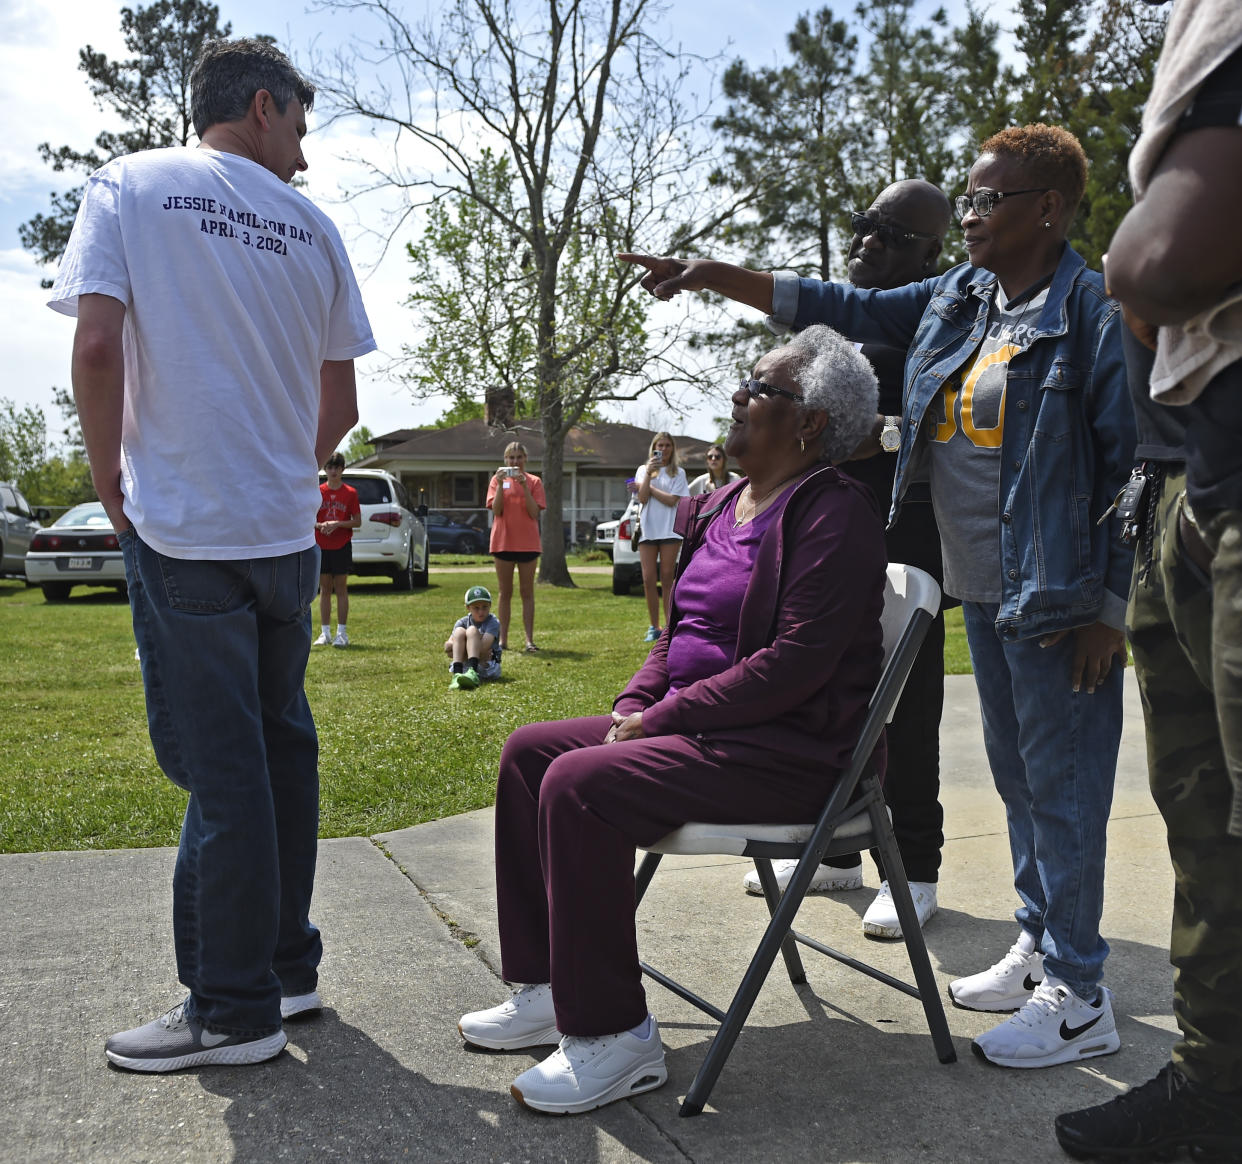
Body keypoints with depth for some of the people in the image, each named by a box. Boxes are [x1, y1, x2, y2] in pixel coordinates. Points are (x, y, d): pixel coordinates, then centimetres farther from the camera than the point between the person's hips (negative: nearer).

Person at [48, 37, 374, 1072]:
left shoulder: (131, 185, 1)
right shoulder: (311, 226, 9)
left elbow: (98, 345, -12)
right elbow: (341, 408, 9)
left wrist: (112, 481, 0)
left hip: (183, 530, -4)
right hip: (289, 531, 4)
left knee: (217, 765, -1)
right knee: (280, 748, 13)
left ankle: (235, 1009, 7)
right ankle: (287, 966, 24)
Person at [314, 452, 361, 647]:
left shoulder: (350, 493, 0)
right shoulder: (318, 492, 4)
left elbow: (357, 521, -1)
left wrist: (338, 524, -16)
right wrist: (320, 525, -14)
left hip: (342, 546, -2)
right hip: (322, 546, 2)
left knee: (341, 589, 1)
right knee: (325, 589, 6)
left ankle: (342, 633, 5)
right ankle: (325, 633, 11)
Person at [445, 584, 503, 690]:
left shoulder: (493, 622, -3)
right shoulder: (462, 622, 7)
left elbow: (484, 646, -20)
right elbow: (447, 648, -5)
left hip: (487, 668, -3)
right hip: (463, 666, 3)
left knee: (472, 630, -20)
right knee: (459, 631, -16)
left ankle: (472, 673, -46)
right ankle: (457, 674, -39)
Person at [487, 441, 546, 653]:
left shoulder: (534, 481, 4)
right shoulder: (498, 479, 6)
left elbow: (535, 513, -7)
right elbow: (496, 510, -5)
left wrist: (524, 485, -14)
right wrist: (500, 484, -14)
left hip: (527, 542, 0)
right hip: (503, 541, 1)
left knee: (527, 592, 1)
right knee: (505, 592, 5)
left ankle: (529, 640, 0)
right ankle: (503, 639, 8)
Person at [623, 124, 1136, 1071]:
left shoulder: (1096, 314, -11)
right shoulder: (956, 299, 11)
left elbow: (1134, 466, -13)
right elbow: (844, 311, 16)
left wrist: (1110, 611, -16)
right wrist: (714, 276, 11)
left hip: (1056, 600, -8)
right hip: (981, 595, 8)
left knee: (1062, 785, -3)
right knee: (1018, 778, 15)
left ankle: (1078, 997, 7)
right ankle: (1038, 948, 28)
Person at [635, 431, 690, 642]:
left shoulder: (678, 473, 9)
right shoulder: (643, 470, 14)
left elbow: (672, 500, -6)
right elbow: (642, 498, -1)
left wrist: (645, 487, -3)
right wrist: (649, 473, -9)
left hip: (670, 530, -2)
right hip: (648, 529, 2)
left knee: (667, 578, -4)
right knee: (648, 579, -3)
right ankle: (654, 627, 4)